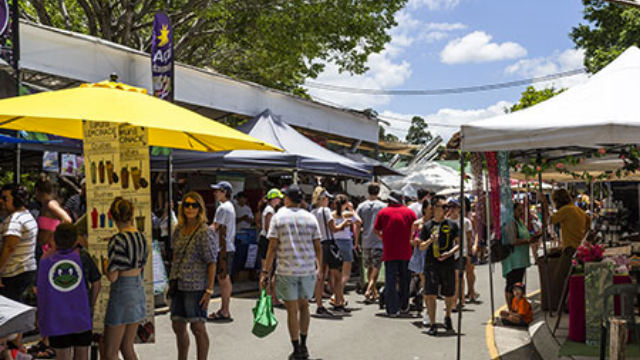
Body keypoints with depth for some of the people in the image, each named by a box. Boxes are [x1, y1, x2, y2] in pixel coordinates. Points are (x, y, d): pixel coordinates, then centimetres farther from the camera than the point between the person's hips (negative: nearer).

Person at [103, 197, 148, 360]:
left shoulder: (117, 240, -17)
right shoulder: (141, 237, 5)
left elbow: (112, 277, -18)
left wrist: (103, 268, 1)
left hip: (122, 292, -8)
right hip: (139, 290, 8)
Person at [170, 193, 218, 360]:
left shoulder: (205, 232, -11)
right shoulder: (179, 230, 8)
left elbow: (212, 263, -13)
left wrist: (209, 290, -16)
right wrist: (172, 281, 16)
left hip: (196, 287, -7)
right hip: (178, 286, 7)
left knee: (197, 328, 0)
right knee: (178, 326, 14)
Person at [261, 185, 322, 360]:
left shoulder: (278, 217, -3)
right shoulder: (310, 218, 4)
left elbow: (273, 247, -8)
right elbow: (318, 247, 4)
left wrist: (266, 271, -3)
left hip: (286, 270, -3)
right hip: (308, 270, 3)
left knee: (292, 310, 4)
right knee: (304, 306, 18)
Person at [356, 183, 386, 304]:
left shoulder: (361, 206, 2)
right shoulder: (383, 206, -4)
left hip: (366, 241, 3)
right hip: (379, 241, -3)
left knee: (370, 268, 15)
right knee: (376, 268, -3)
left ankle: (374, 293, 23)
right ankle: (368, 291, -20)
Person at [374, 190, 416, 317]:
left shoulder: (383, 212, 0)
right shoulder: (410, 212, 3)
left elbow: (376, 230, 6)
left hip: (389, 252, -2)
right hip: (406, 252, 2)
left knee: (390, 281, 2)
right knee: (405, 279, 16)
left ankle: (392, 310, -3)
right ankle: (404, 307, 25)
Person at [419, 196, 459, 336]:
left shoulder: (452, 225, 7)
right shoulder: (427, 226, 6)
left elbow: (458, 243, 6)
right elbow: (421, 247, 8)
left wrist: (450, 252, -12)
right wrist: (430, 240, -12)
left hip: (448, 263, 1)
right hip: (431, 264, -1)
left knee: (449, 296, 8)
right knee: (430, 295, -6)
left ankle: (448, 317, 35)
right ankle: (432, 324, 3)